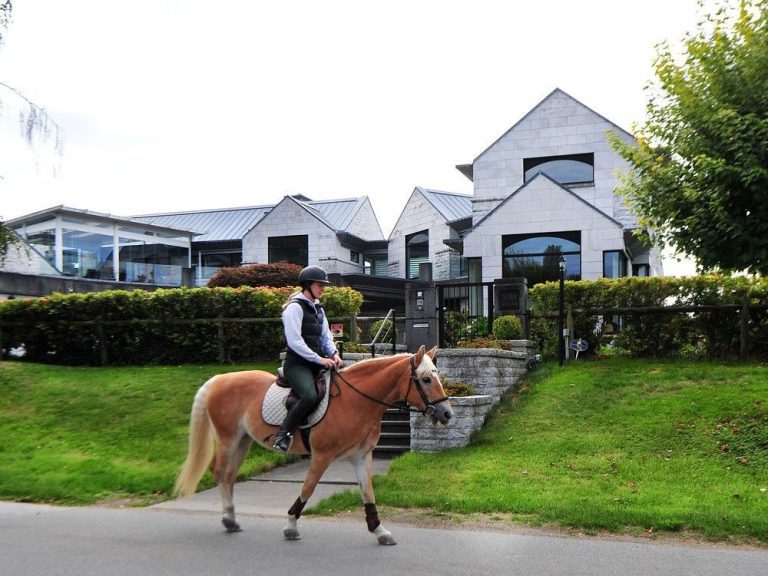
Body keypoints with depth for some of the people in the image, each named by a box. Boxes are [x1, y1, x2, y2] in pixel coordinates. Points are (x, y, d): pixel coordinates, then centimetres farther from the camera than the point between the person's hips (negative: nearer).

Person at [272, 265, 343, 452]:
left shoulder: (318, 309, 18)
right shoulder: (295, 307, -9)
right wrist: (320, 359, -19)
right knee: (310, 396, -32)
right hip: (297, 364, -9)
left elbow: (326, 336, 17)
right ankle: (283, 434, -19)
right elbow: (295, 342, -17)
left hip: (316, 363, 9)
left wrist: (333, 354, -4)